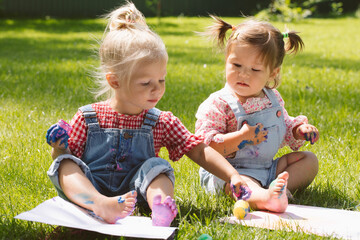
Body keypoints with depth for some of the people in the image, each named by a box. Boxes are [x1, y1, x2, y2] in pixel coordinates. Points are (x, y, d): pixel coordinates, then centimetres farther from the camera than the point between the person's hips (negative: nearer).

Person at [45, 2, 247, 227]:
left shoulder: (162, 122, 6)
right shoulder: (88, 118, 3)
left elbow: (201, 152, 2)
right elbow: (67, 156, 12)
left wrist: (233, 176, -11)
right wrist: (59, 149, -12)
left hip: (135, 192, 0)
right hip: (88, 191, 0)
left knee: (157, 166, -23)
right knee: (65, 163, -24)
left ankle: (162, 210, -53)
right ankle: (99, 205, -53)